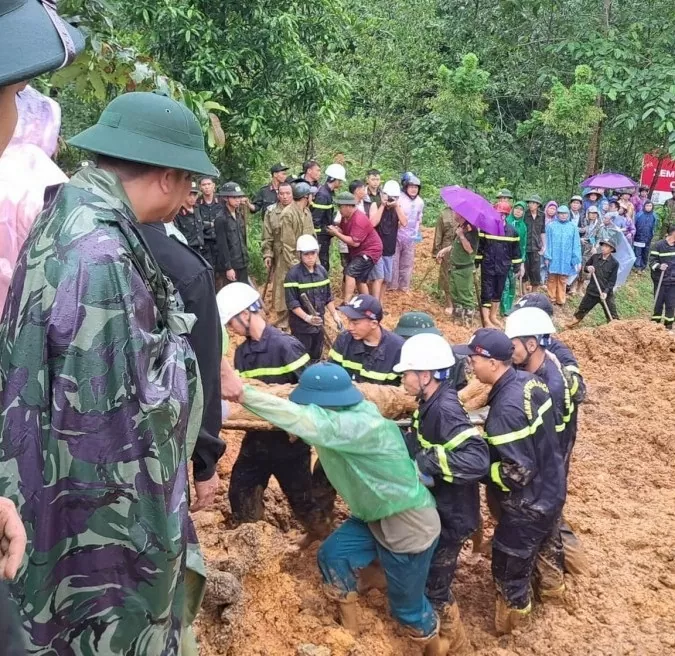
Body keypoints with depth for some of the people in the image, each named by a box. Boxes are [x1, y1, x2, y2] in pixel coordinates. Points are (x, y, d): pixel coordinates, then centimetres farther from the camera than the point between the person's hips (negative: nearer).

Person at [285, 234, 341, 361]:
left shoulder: (322, 271, 1)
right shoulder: (293, 274, -17)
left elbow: (328, 297, 12)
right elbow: (291, 302, -19)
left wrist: (334, 314, 7)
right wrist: (307, 317, -28)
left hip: (318, 323, 6)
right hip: (300, 325, -6)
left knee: (316, 356, 19)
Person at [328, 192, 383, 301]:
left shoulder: (359, 220, -27)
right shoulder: (346, 217, 1)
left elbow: (355, 242, -31)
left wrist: (336, 233, -27)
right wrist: (335, 229, -13)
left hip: (369, 251, -10)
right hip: (358, 252, 10)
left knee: (350, 272, -23)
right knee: (360, 279, 17)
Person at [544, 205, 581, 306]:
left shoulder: (572, 227, 3)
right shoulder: (551, 225, 0)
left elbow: (576, 245, 4)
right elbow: (547, 242, -1)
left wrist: (578, 261, 0)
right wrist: (547, 257, -8)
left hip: (566, 259, 1)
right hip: (553, 257, -1)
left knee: (563, 280, 8)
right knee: (552, 279, 3)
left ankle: (561, 300, 17)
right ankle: (552, 299, 13)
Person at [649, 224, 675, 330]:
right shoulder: (658, 245, -10)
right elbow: (652, 261, -10)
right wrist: (659, 266, -28)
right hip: (660, 280, -3)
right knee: (658, 303, 6)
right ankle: (655, 323, 20)